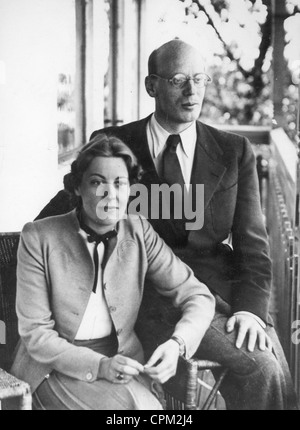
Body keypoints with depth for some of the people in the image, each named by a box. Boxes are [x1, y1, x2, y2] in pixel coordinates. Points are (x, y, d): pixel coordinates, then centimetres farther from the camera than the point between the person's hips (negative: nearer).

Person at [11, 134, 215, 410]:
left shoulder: (139, 232, -2)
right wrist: (98, 366, -22)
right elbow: (35, 333, -9)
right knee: (129, 406, -28)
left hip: (123, 361, 3)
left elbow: (198, 296, -1)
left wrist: (176, 344, -20)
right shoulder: (38, 238, -9)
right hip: (56, 365, -2)